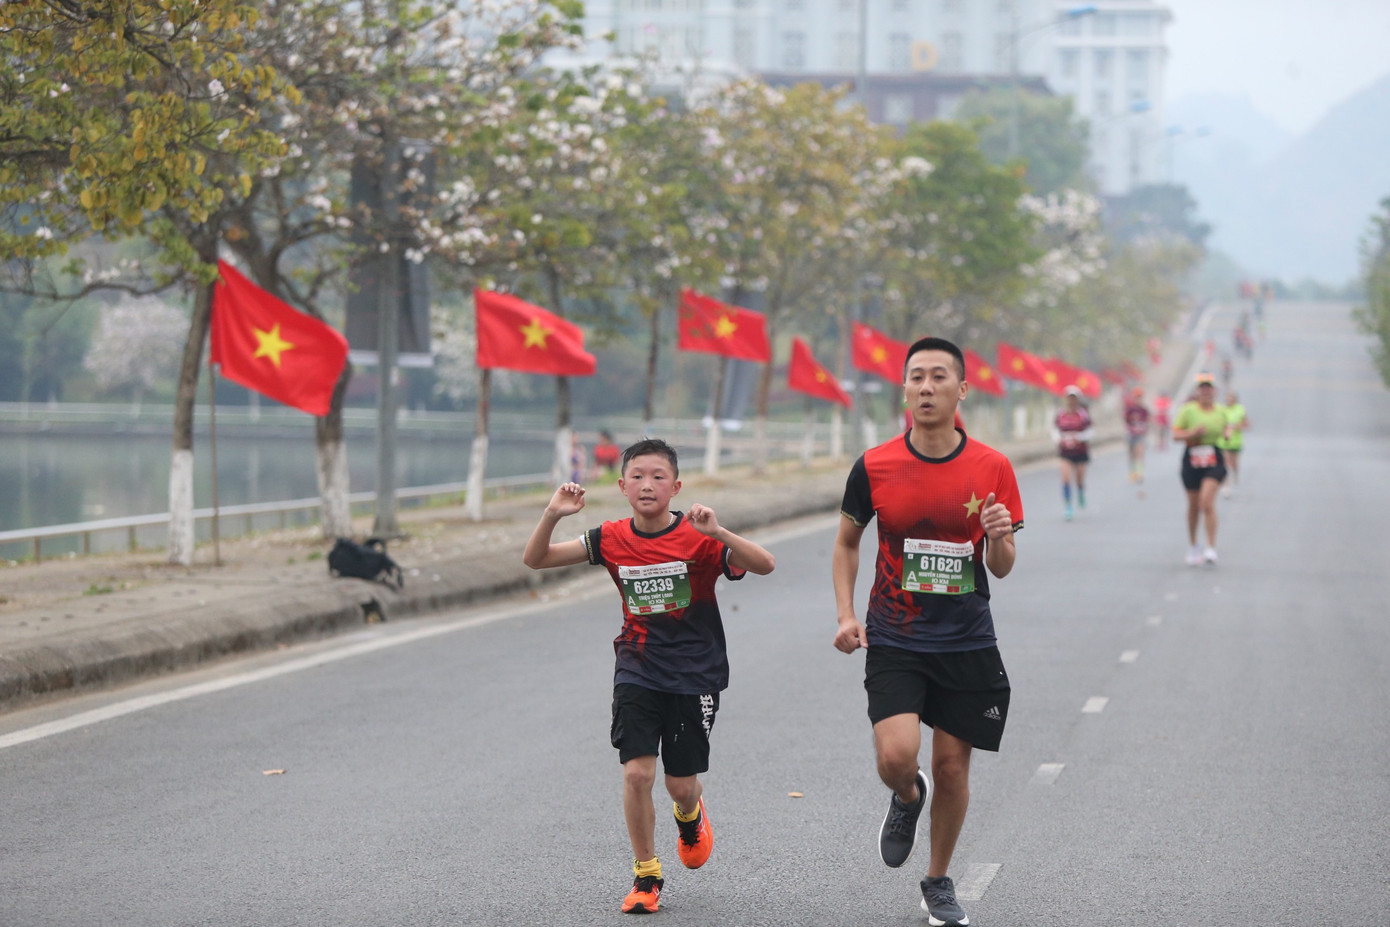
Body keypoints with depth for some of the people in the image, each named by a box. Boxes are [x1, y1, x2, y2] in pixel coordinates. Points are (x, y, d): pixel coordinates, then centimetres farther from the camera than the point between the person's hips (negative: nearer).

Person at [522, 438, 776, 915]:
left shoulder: (698, 539, -12)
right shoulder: (612, 539, -3)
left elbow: (764, 565, -23)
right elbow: (535, 559, -1)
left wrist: (717, 533, -37)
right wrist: (552, 515, -20)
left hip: (695, 674, -2)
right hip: (637, 672, 2)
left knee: (681, 783, 3)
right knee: (637, 772, -12)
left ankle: (690, 817, 42)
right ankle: (645, 875, 6)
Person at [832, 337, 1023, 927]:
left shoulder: (992, 468, -3)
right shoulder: (874, 467, -4)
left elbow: (1001, 569, 4)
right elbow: (846, 543, 11)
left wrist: (1000, 536, -19)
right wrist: (845, 616, 0)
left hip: (968, 642, 1)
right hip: (893, 640, -1)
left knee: (952, 766, 5)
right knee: (896, 756, -18)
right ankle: (907, 799, 20)